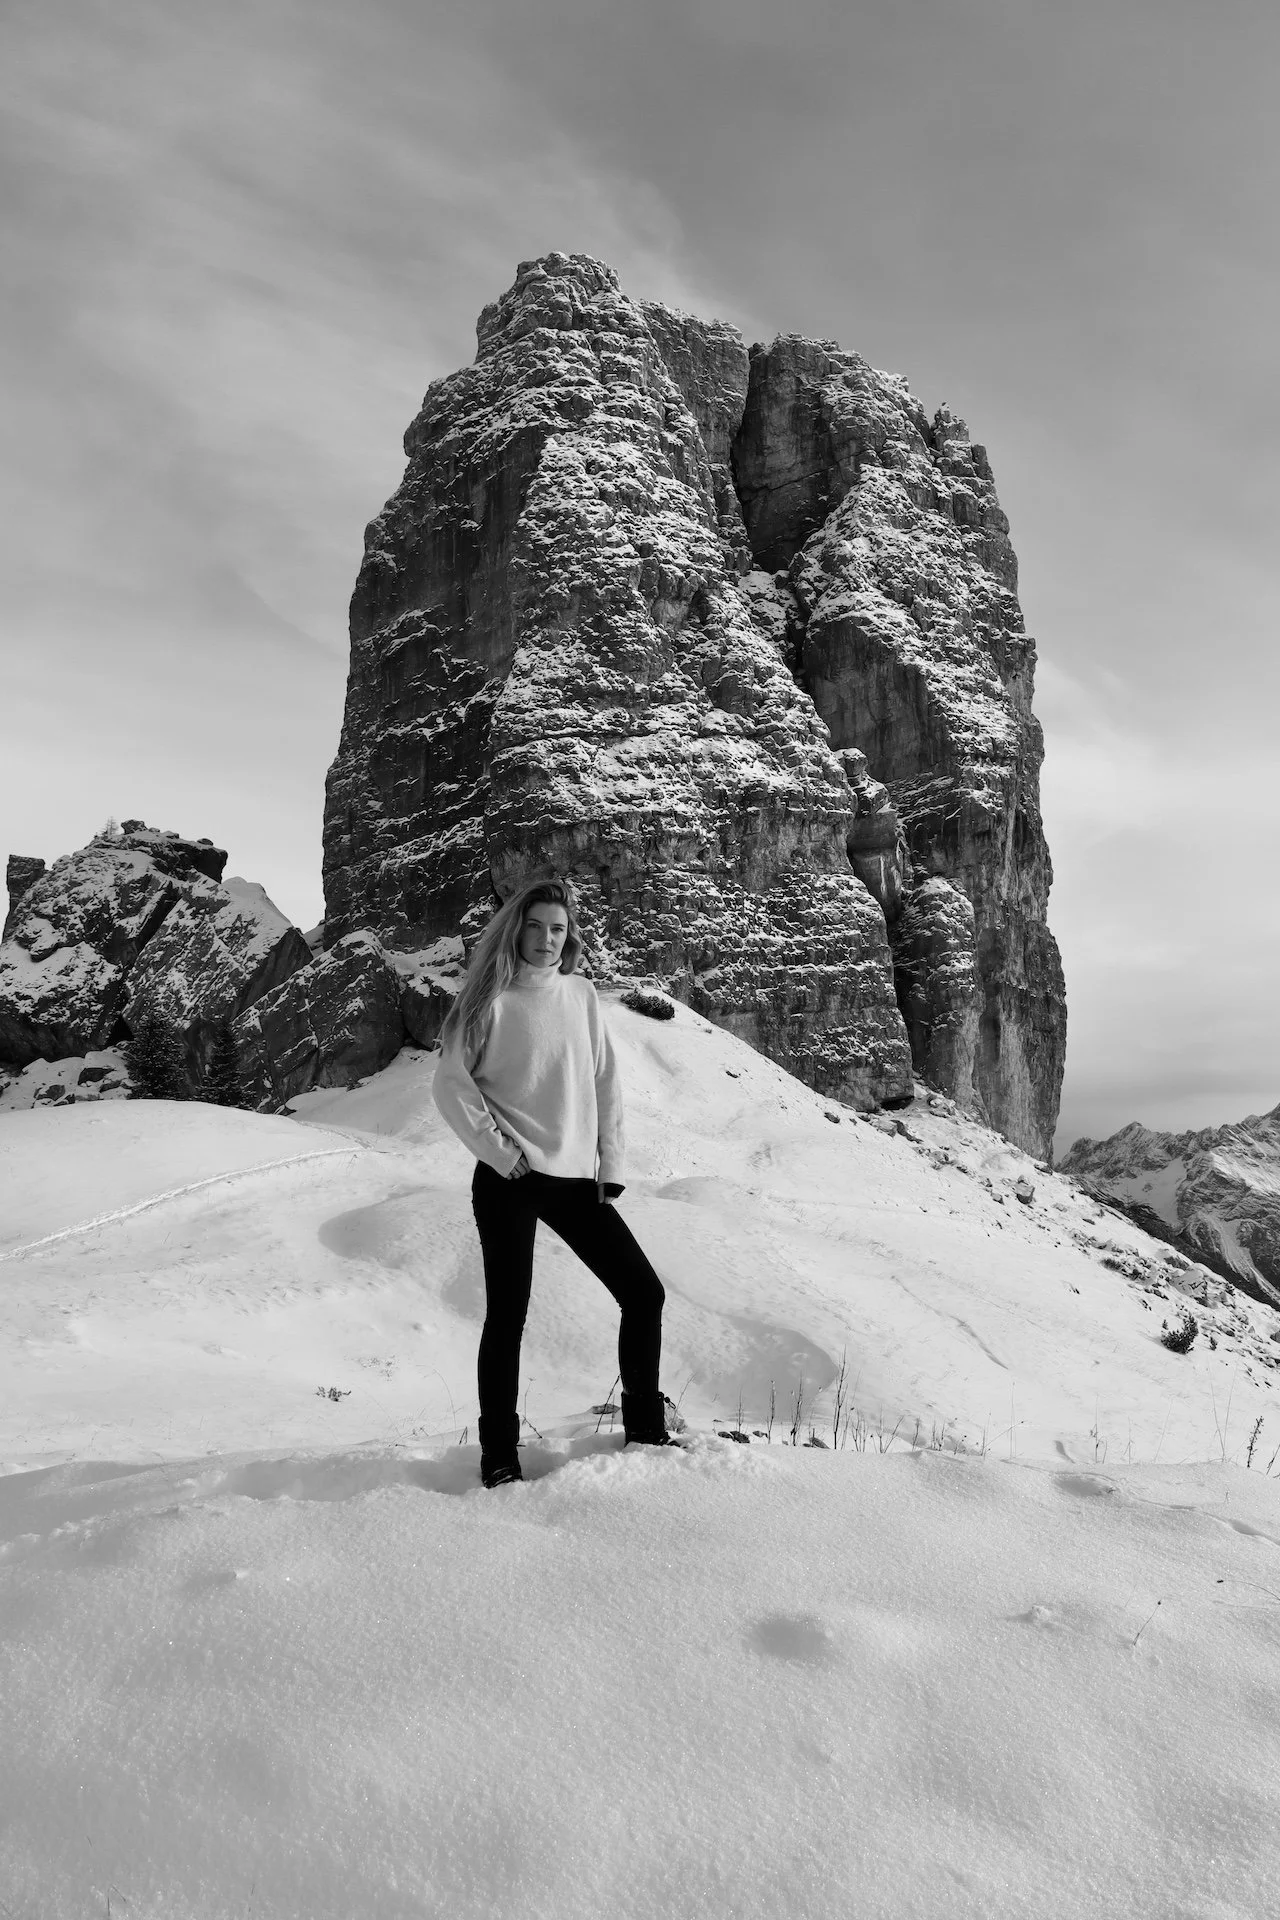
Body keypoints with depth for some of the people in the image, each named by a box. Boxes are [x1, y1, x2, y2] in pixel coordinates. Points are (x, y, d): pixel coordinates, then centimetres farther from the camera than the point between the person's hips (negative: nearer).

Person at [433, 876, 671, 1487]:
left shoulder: (580, 994, 8)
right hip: (509, 1179, -4)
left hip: (576, 1178, 5)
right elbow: (451, 1083, -6)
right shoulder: (491, 997, -4)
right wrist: (500, 1150, -11)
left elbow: (605, 1083, 11)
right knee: (507, 1315, 0)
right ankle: (499, 1454, 15)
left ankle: (646, 1428, 21)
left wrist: (609, 1164, 6)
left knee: (643, 1294, 4)